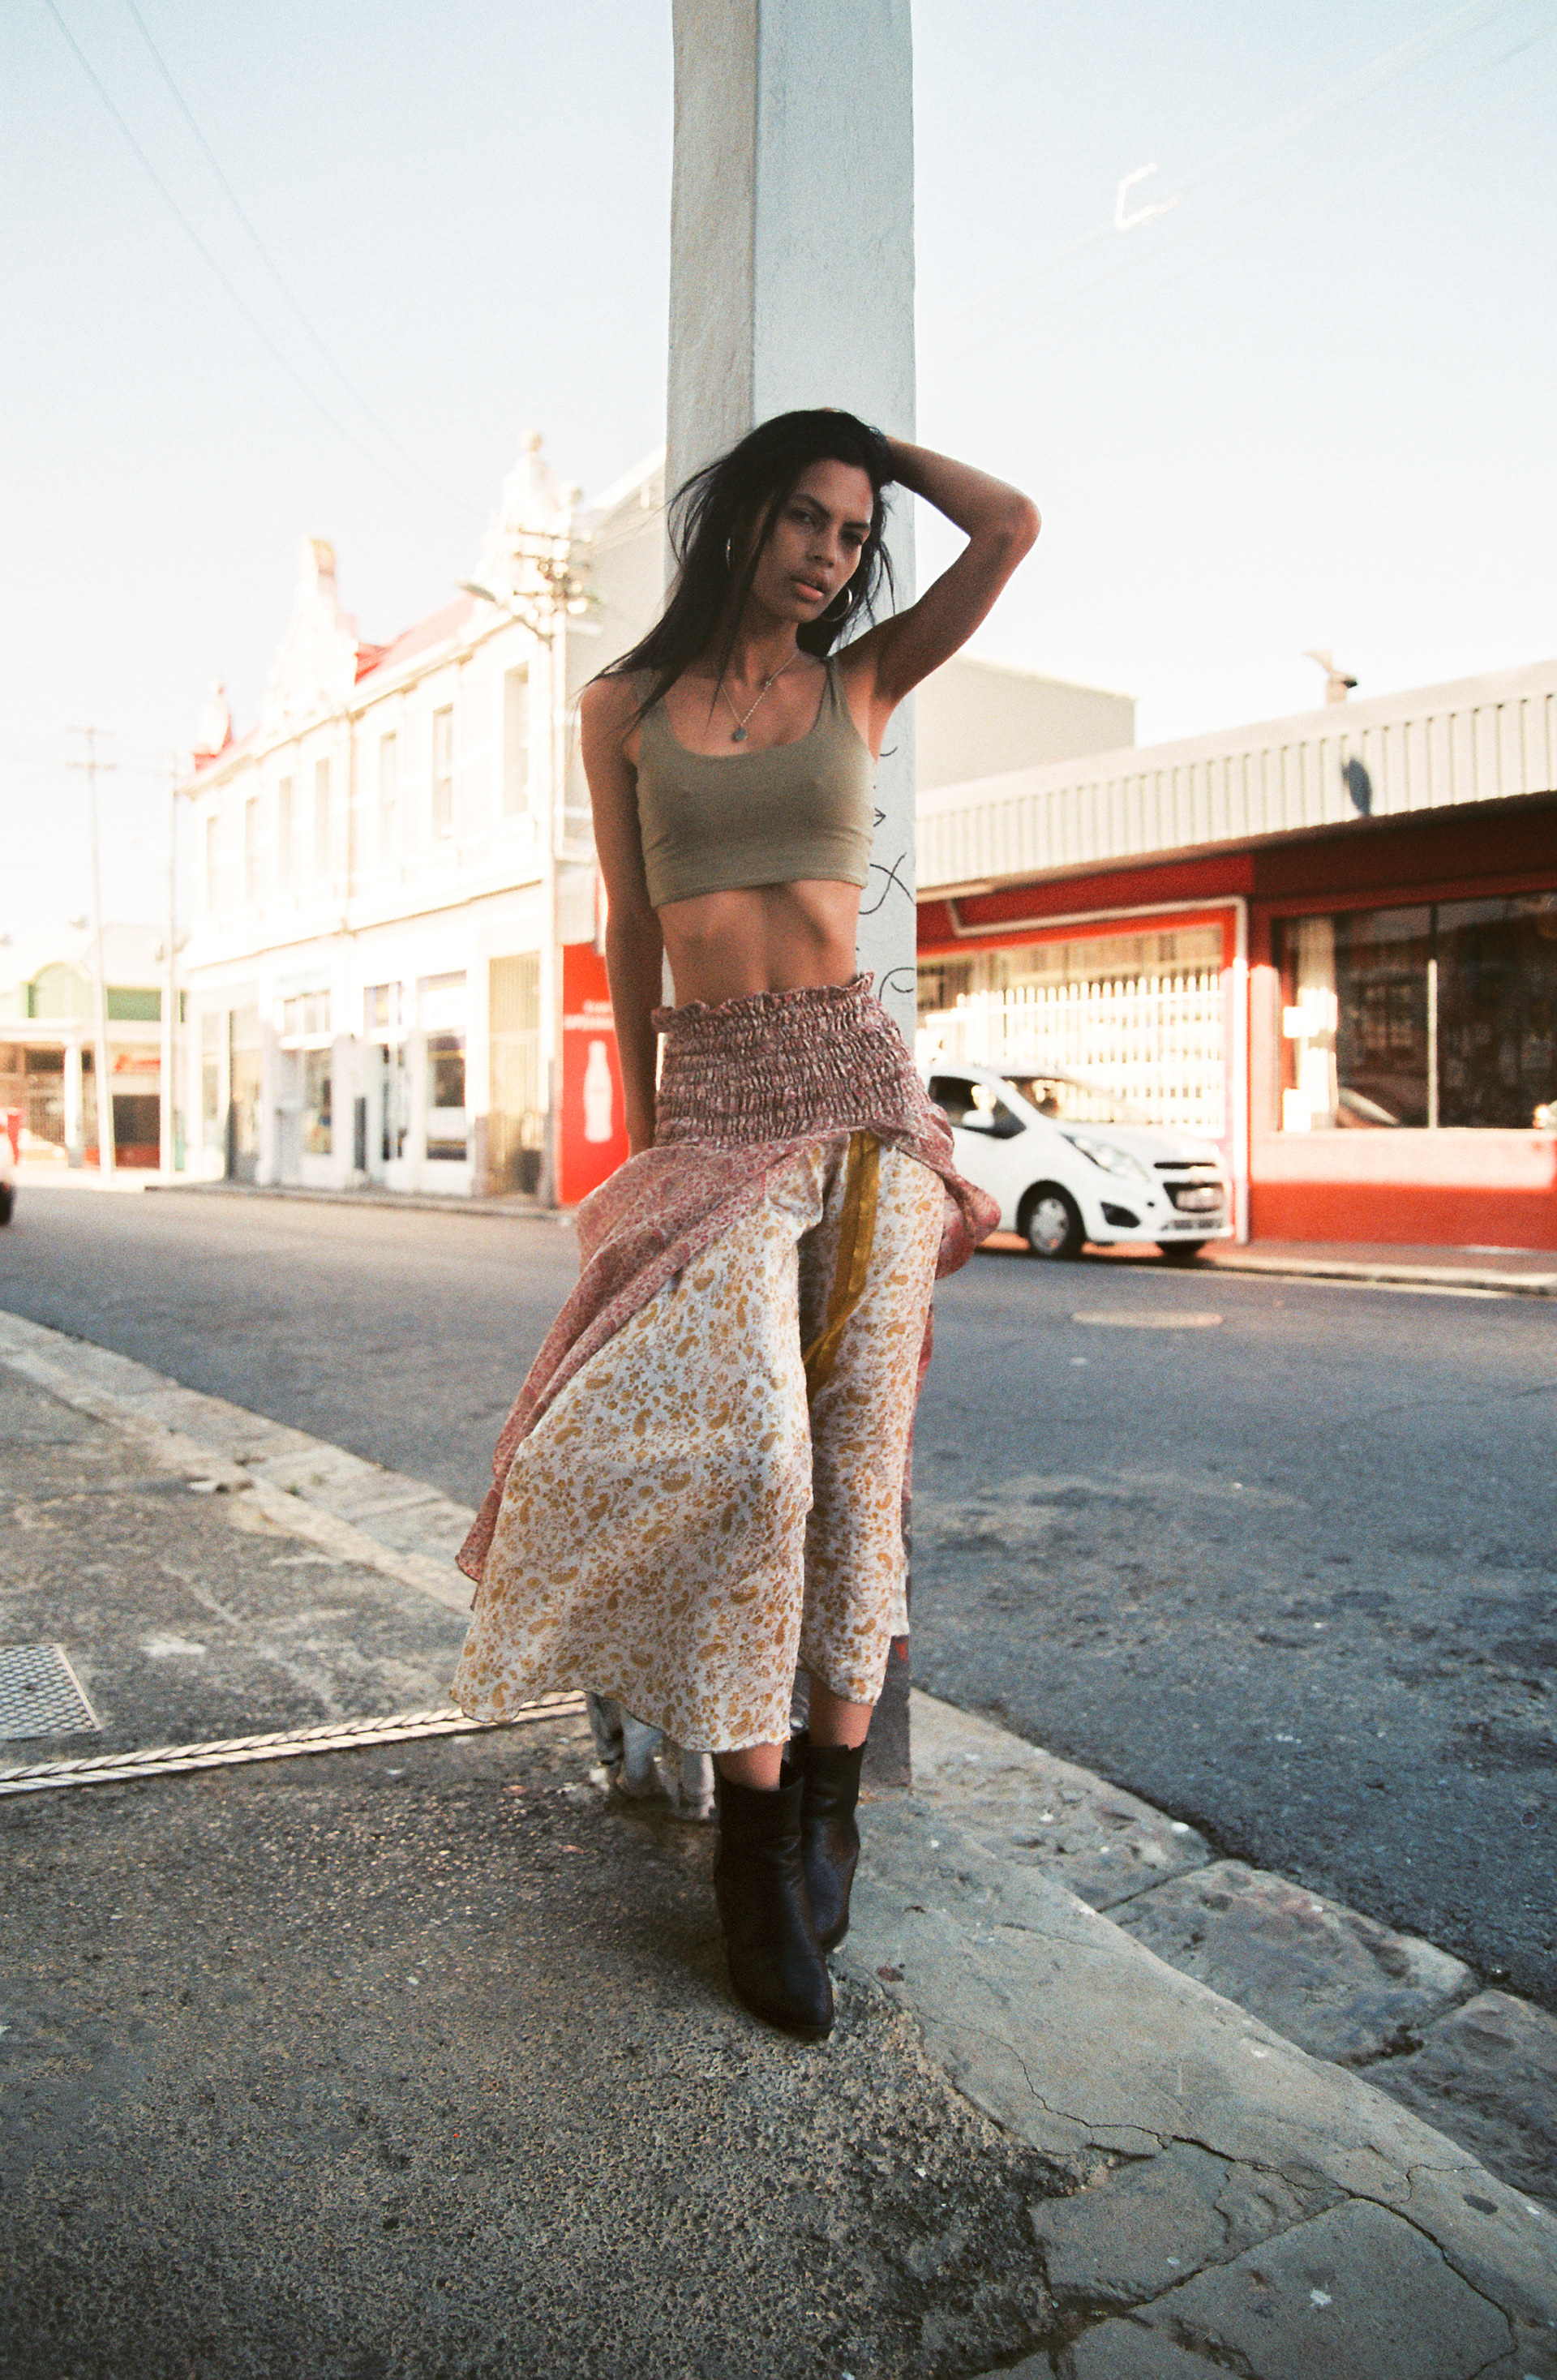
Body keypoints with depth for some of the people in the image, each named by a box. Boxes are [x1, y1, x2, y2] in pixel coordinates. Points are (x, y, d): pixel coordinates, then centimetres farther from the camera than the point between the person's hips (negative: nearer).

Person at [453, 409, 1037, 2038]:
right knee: (741, 1439, -19)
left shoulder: (862, 682, 12)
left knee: (854, 1449, -1)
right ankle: (757, 1838, -4)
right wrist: (644, 1139, 11)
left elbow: (1014, 528, 1)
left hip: (858, 1088, 1)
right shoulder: (623, 706, 12)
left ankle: (828, 1801, 14)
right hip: (714, 1102, -1)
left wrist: (878, 446, 17)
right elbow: (631, 939, 12)